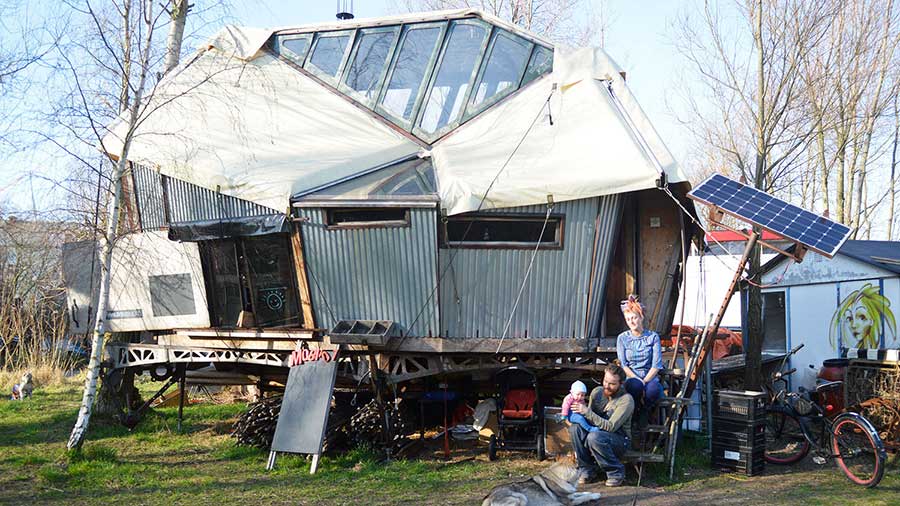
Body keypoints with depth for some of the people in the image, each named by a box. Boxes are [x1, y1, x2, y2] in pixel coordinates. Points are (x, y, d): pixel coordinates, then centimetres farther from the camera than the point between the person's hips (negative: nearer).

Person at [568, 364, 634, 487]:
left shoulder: (626, 400, -17)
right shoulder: (597, 392, 1)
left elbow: (611, 426, -25)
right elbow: (589, 420, 11)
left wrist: (587, 412, -29)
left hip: (619, 440, -5)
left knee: (594, 437, -35)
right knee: (575, 428, -22)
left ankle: (616, 472, -12)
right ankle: (587, 470, -9)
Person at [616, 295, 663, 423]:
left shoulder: (653, 337, 5)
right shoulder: (622, 338, 7)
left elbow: (656, 365, -2)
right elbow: (623, 365, -1)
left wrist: (645, 381, -16)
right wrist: (638, 380, -16)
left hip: (650, 378, 0)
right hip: (630, 378, 0)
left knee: (654, 389, -37)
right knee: (635, 385, -38)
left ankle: (644, 411, -4)